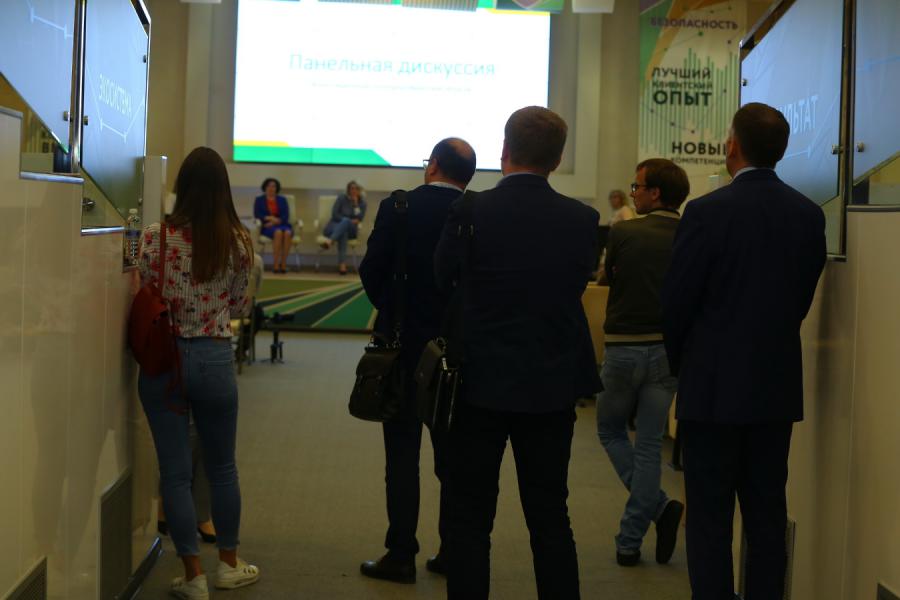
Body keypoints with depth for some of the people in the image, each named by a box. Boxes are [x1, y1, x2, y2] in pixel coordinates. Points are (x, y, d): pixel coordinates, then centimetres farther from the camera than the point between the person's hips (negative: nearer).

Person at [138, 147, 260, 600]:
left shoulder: (156, 237, -10)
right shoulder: (238, 241, -5)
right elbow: (238, 305, 6)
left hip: (163, 358, -1)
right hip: (215, 358, 1)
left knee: (175, 471, 6)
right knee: (222, 466, 17)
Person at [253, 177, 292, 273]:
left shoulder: (282, 200, 19)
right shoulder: (259, 200, 16)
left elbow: (286, 216, 6)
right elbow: (257, 215, 3)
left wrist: (275, 221, -13)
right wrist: (268, 218, -13)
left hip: (282, 224, 2)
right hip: (267, 226, -2)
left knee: (287, 233, -36)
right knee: (278, 232, -38)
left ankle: (283, 263, -35)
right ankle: (275, 264, -38)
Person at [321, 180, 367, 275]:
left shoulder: (362, 202, 4)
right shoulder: (342, 198, -2)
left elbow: (359, 218, -10)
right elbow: (335, 214, -9)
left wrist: (356, 203, -15)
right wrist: (350, 220, -16)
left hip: (350, 229, 1)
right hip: (335, 226, -1)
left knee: (345, 221, -35)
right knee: (343, 232, -38)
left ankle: (330, 241, -58)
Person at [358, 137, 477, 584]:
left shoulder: (397, 208, -10)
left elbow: (371, 271, -6)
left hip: (403, 346, -2)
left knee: (402, 453, 3)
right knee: (454, 455, 12)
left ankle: (401, 555, 6)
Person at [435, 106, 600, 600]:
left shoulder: (470, 213, -12)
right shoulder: (582, 219, -5)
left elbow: (440, 281, 0)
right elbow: (580, 283, 6)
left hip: (483, 384, -2)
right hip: (553, 388, 3)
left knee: (471, 518, 7)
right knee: (550, 518, 13)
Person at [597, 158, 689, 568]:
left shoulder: (623, 233, -10)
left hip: (624, 347, -3)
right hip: (669, 350, 3)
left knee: (610, 430, 17)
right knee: (649, 444, 9)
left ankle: (660, 506, -1)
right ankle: (630, 542, 11)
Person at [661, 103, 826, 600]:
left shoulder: (707, 212, -14)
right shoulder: (809, 215, 1)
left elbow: (674, 303, -9)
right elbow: (803, 298, 7)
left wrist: (680, 363, 9)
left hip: (714, 387, -5)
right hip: (778, 386, 5)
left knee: (709, 517, 2)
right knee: (768, 513, 12)